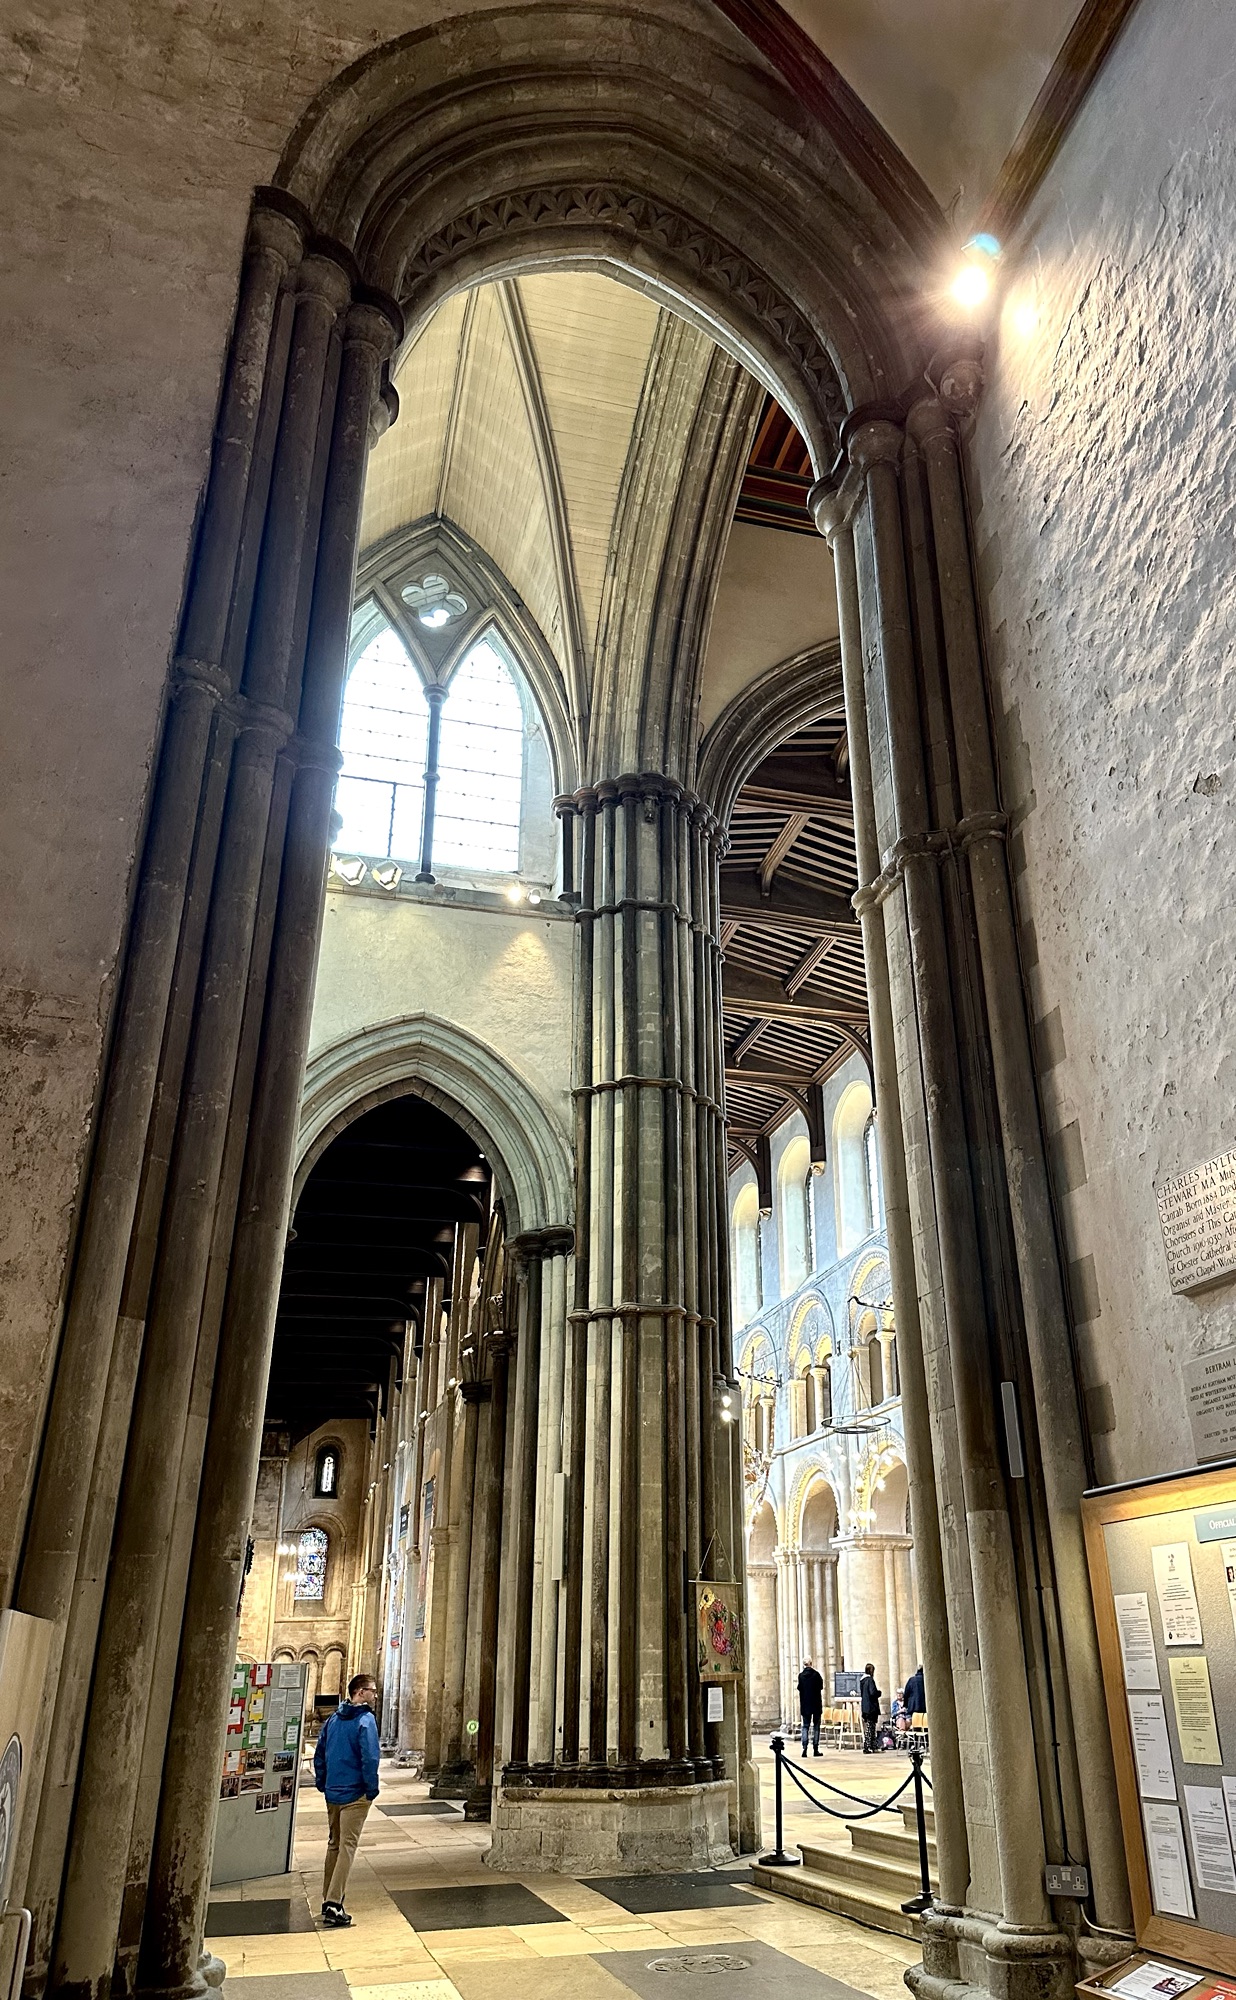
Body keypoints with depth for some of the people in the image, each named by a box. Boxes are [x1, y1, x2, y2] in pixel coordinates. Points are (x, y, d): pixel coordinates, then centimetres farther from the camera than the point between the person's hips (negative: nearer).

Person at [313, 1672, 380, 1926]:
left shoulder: (332, 1719, 9)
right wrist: (372, 1789, -10)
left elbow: (319, 1755, 13)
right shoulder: (365, 1720, -14)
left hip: (332, 1793, 7)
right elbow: (369, 1758, -21)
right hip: (355, 1795, -7)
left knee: (334, 1845, 19)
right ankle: (333, 1904, -7)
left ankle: (329, 1900, 26)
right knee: (347, 1847, -3)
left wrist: (322, 1784, 19)